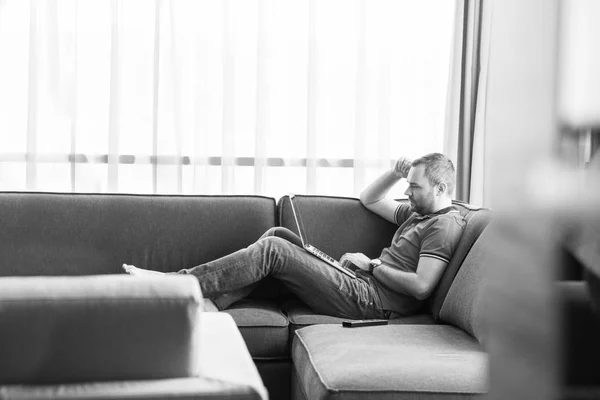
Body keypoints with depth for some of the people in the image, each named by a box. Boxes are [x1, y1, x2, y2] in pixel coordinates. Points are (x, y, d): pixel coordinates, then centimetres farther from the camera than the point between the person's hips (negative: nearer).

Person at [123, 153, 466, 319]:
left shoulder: (445, 225, -10)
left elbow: (421, 286, -22)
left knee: (272, 250, -15)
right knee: (277, 235, 5)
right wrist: (396, 173, 15)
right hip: (363, 285, 10)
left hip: (370, 301, -10)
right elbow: (369, 200, 32)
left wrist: (373, 265, -12)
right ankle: (212, 303, -5)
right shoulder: (419, 213, 21)